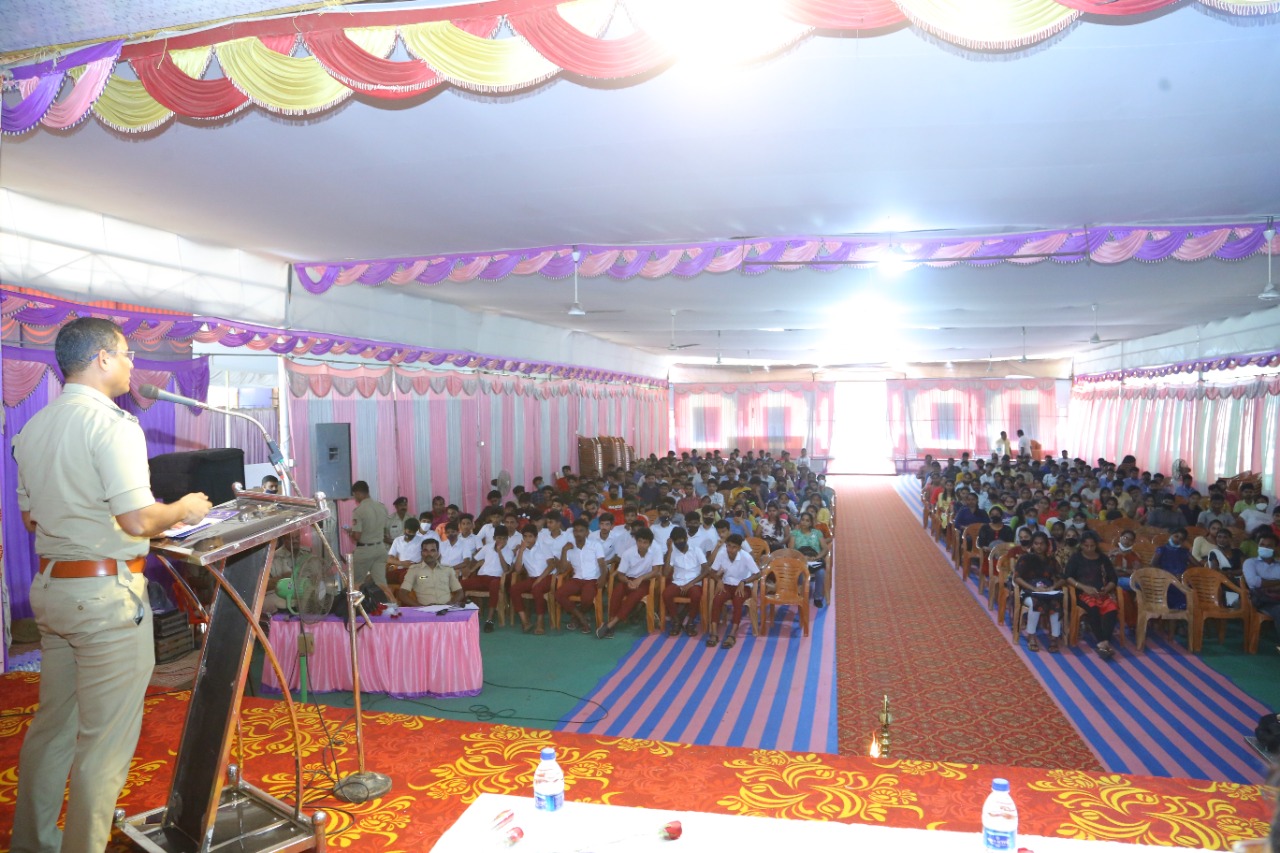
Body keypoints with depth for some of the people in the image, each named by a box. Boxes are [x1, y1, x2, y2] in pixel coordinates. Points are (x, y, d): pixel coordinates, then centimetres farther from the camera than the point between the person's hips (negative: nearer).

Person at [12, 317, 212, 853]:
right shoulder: (110, 422, -16)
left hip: (50, 584, 9)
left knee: (52, 724, 20)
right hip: (107, 592, -9)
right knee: (105, 739, 1)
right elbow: (138, 519, -22)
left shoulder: (33, 429, 11)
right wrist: (183, 510, -4)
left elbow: (30, 516, 19)